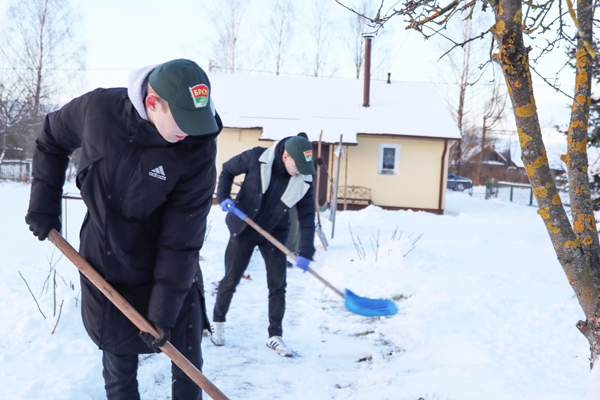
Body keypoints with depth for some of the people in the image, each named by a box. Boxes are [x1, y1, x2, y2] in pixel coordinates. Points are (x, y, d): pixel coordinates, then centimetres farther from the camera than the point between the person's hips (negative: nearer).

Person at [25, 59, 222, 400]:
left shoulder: (199, 149, -22)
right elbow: (52, 140, 6)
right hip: (104, 268, 1)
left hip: (170, 270, -1)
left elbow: (182, 240, -21)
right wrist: (44, 205, 2)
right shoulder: (98, 108, -18)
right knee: (120, 372, 14)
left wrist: (163, 312, -18)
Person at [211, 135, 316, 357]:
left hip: (274, 234, 2)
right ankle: (218, 323, 28)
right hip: (244, 229, -2)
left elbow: (307, 217, -9)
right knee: (230, 281, 4)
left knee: (278, 285, 0)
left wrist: (306, 253, -16)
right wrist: (223, 197, -19)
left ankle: (275, 336, 14)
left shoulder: (304, 180, -13)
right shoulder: (256, 158, -20)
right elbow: (227, 170, -3)